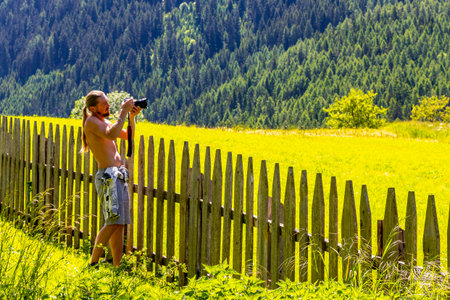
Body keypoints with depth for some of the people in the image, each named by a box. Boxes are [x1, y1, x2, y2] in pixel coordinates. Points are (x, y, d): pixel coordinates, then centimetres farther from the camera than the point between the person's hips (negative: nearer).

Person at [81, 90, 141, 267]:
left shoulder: (105, 122, 20)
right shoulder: (91, 121, -6)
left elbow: (129, 136, 26)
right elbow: (111, 134, -24)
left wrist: (132, 117, 11)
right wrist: (123, 112, -16)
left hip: (119, 176, 9)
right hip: (107, 176, -9)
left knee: (120, 224, 7)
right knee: (113, 222, -17)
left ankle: (117, 266, 9)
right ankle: (93, 263, -12)